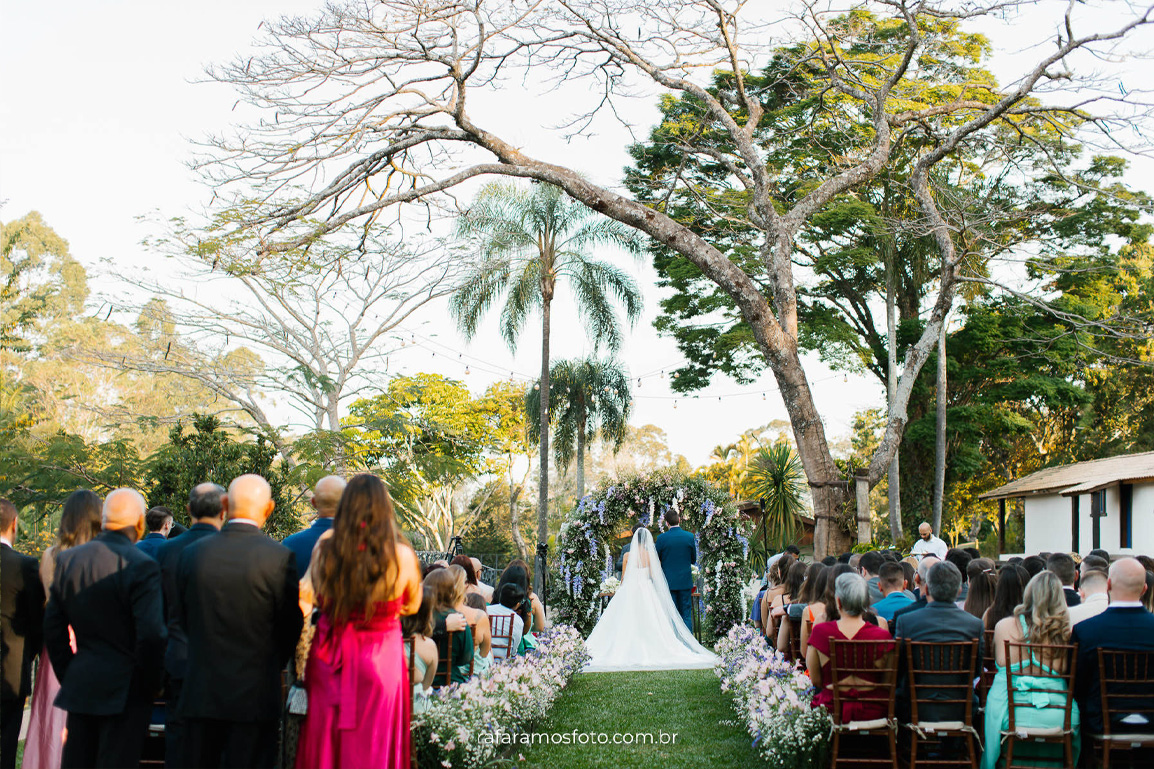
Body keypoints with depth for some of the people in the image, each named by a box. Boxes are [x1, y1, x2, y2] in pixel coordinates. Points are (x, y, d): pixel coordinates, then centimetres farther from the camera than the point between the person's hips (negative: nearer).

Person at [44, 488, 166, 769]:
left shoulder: (67, 559, 4)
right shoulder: (142, 566, -16)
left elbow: (53, 628, 9)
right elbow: (151, 636, -19)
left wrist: (68, 678, 18)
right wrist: (153, 685, -4)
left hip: (80, 689, 6)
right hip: (124, 692, -6)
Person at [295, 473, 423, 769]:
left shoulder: (325, 551, -9)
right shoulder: (402, 555, -13)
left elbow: (321, 600, 5)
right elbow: (412, 606, 4)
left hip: (330, 660, 2)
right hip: (381, 662, -1)